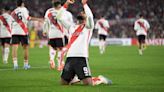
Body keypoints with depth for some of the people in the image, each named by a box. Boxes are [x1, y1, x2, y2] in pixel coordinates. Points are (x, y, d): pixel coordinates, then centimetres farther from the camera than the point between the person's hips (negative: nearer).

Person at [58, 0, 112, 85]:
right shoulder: (72, 27, 22)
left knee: (88, 83, -15)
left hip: (81, 58, -5)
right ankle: (77, 78, 29)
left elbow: (90, 16, -12)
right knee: (63, 82, 2)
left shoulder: (88, 27, 9)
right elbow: (59, 17, 18)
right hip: (70, 57, 5)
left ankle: (101, 79, 16)